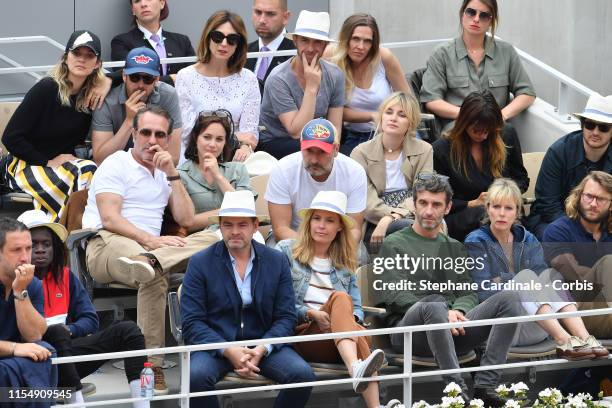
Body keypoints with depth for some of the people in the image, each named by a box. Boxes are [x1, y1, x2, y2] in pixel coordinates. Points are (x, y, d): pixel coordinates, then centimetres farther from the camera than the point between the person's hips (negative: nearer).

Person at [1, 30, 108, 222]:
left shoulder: (92, 94, 2)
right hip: (26, 164, -5)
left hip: (64, 161, 5)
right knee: (85, 174, -34)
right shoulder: (47, 88, -12)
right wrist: (47, 162, -12)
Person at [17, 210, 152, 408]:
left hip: (67, 351, 6)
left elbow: (90, 319, 10)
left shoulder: (66, 276, 13)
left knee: (128, 330, -8)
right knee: (56, 334, -37)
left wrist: (69, 330, -12)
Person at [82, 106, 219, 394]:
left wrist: (171, 174, 5)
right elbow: (110, 219, -11)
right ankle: (151, 366, -48)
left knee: (212, 239, -22)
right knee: (154, 276, -41)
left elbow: (186, 220, 12)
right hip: (107, 245, -6)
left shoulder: (165, 172, 25)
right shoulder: (116, 166, 5)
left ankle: (150, 261, -48)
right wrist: (150, 240, -25)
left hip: (149, 246, 6)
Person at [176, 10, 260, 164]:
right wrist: (234, 137, -7)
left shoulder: (248, 79, 7)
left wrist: (245, 146, -23)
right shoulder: (186, 77, 1)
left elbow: (250, 131, 1)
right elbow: (186, 130, -4)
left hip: (233, 158, 2)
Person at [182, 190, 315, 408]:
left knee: (303, 375, -25)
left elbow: (286, 317, 5)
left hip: (263, 343, 2)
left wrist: (262, 349, -15)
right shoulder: (200, 263, 1)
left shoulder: (277, 261, 8)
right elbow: (192, 322, -5)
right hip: (215, 346, -2)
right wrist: (228, 351, -20)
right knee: (196, 377, -34)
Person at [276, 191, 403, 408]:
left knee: (360, 335, -35)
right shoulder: (286, 251, 12)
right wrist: (310, 313, -12)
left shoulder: (345, 264, 26)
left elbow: (357, 308, 17)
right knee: (340, 298, -33)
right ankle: (356, 368, -61)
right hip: (299, 335, -4)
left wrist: (351, 318, -7)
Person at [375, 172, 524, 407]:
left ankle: (486, 385, -30)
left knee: (509, 298, -18)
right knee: (433, 308, -41)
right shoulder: (394, 245, 11)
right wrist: (444, 313, -16)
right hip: (408, 326, -5)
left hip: (452, 324, 5)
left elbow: (468, 294, 18)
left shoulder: (454, 248, 28)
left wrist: (458, 311, -8)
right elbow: (394, 296, -3)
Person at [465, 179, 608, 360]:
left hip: (533, 330, 4)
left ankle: (583, 338, -40)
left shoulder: (529, 241, 17)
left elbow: (542, 280, -1)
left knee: (550, 274, -19)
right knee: (525, 276, -25)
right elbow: (483, 292, -8)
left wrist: (504, 281, -11)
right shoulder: (476, 243, 5)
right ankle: (564, 342, -46)